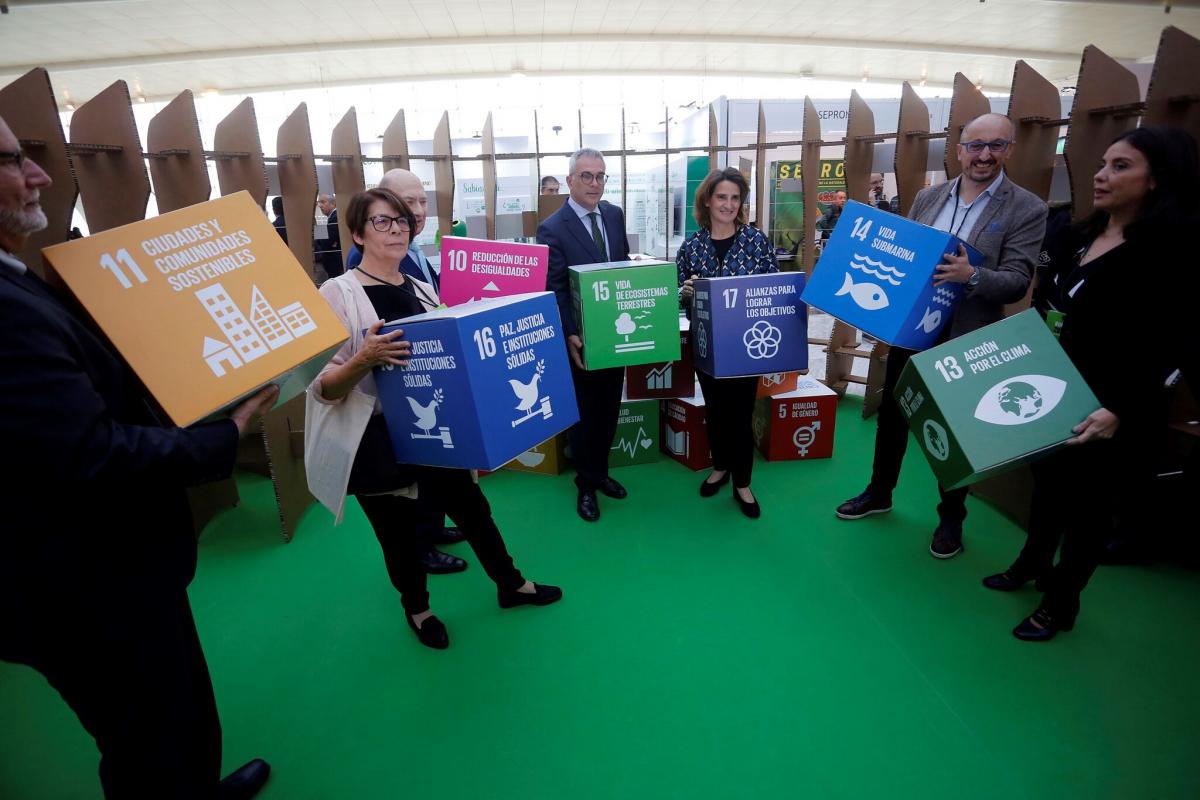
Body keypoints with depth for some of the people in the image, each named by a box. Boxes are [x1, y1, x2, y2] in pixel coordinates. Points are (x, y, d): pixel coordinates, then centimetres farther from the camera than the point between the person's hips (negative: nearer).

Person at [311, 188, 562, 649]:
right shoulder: (338, 293, -12)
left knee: (473, 510, 16)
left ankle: (510, 585, 39)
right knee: (399, 533, 13)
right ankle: (417, 609, 40)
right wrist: (365, 358, -33)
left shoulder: (421, 289, 5)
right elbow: (322, 388, -17)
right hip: (377, 443, -4)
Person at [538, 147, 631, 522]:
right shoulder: (552, 229, -14)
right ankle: (585, 483, 28)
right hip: (581, 337, -5)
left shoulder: (615, 215, 4)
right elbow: (555, 291, -15)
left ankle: (600, 470, 37)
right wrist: (570, 336, -22)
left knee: (609, 408, 17)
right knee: (583, 412, 10)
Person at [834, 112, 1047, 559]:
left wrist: (972, 276, -32)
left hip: (966, 339, -4)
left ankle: (951, 517, 30)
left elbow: (1017, 282, -14)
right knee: (892, 413, 14)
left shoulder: (1027, 210, -7)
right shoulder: (928, 198, 5)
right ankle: (879, 493, 35)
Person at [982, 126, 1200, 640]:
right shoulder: (1074, 238, 6)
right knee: (1047, 482, 21)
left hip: (1113, 414, -6)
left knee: (1089, 503, 9)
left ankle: (1060, 604, 27)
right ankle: (1031, 565, 42)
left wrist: (1121, 410, -28)